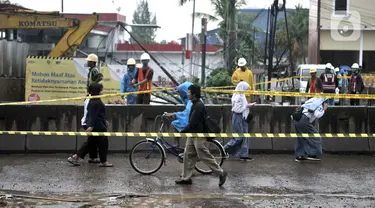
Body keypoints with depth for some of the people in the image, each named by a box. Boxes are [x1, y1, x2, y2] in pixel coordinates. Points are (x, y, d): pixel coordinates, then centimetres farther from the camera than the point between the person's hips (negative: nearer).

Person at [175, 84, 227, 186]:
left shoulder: (198, 106, -20)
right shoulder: (195, 104, 12)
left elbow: (192, 123, -23)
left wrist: (182, 132, -16)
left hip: (198, 136, -10)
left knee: (205, 156, -5)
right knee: (188, 155, 9)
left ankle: (221, 173, 5)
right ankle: (186, 178, 14)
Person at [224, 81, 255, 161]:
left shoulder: (241, 96, 13)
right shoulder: (238, 97, -17)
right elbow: (237, 109, -21)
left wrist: (247, 105, 6)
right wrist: (247, 106, -16)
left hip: (242, 118, 10)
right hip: (238, 118, -10)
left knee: (244, 137, 8)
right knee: (239, 137, -5)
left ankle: (244, 155, 10)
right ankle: (225, 150, 7)